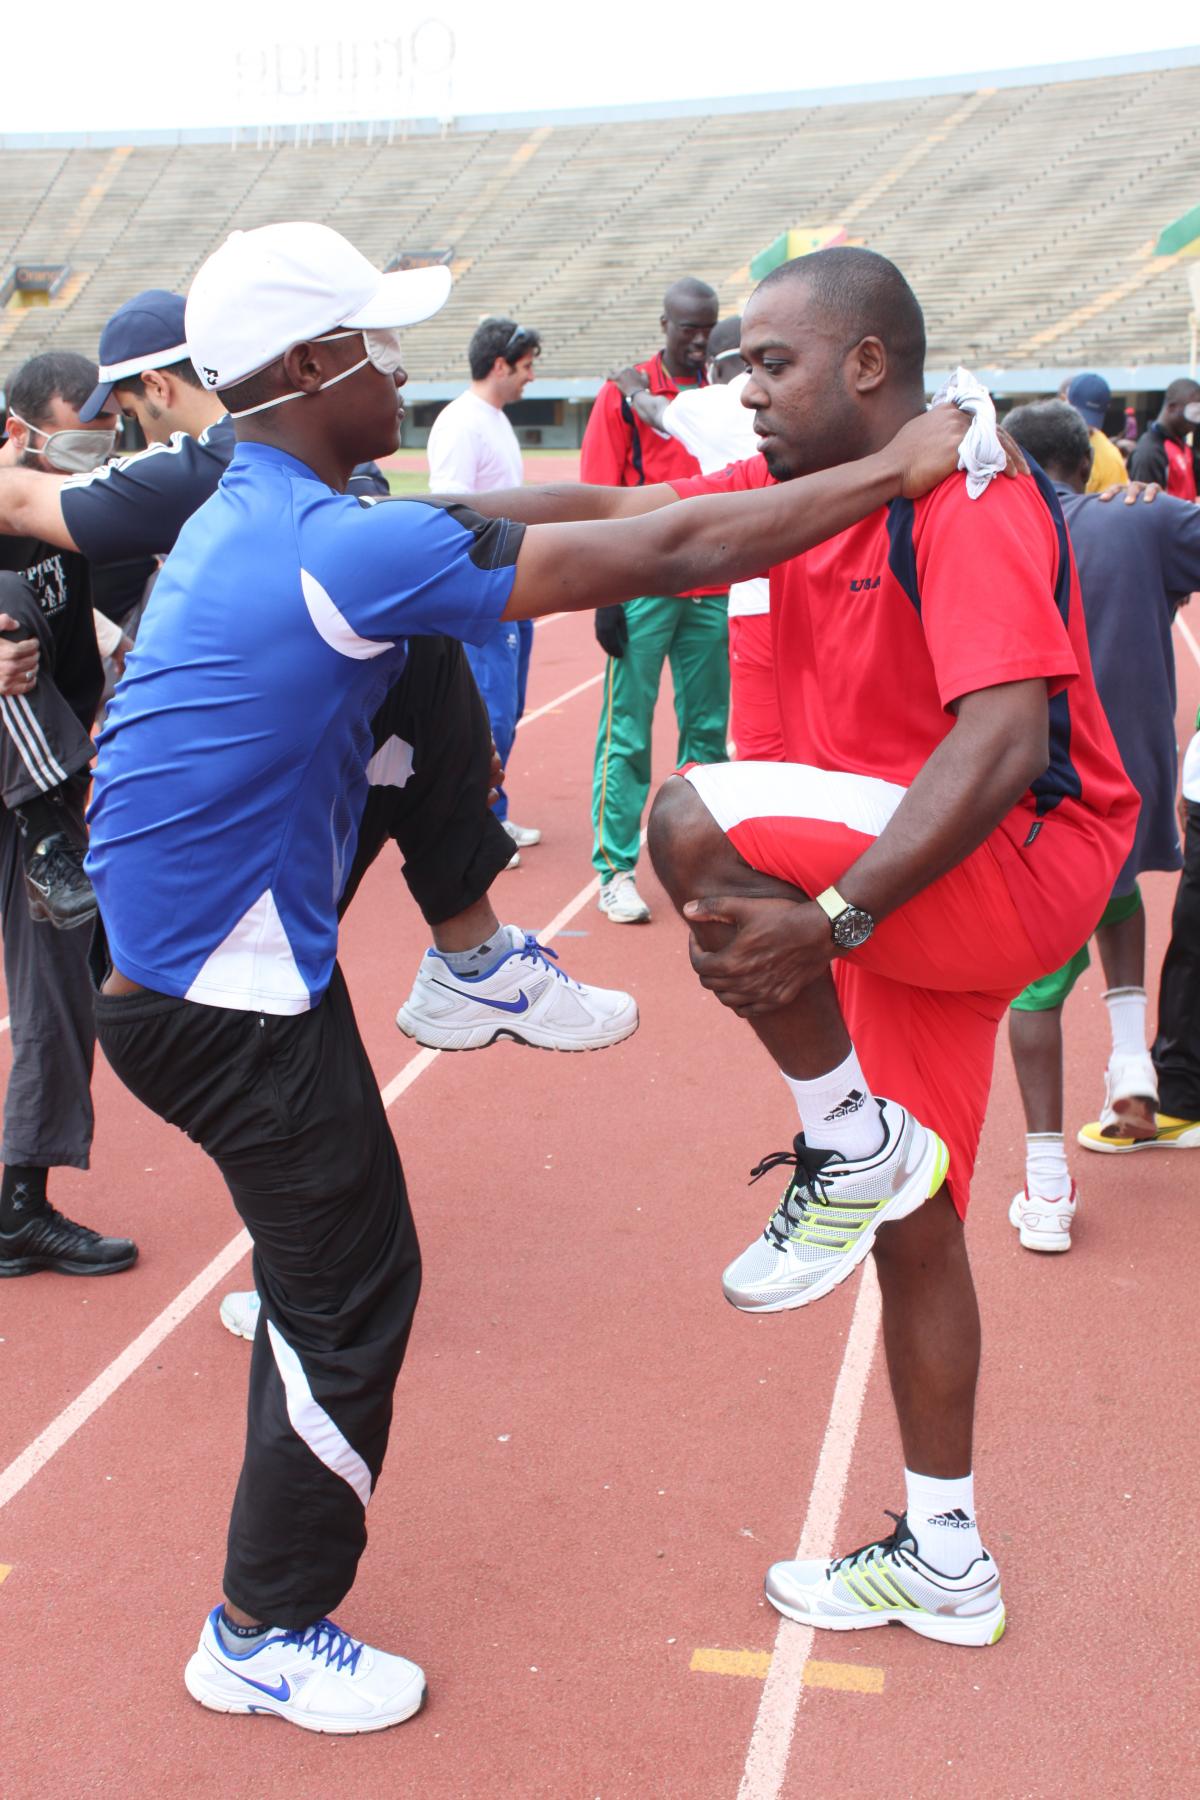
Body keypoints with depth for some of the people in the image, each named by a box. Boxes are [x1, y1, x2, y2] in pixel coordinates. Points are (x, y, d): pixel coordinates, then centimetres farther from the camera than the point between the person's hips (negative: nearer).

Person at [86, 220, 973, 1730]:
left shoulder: (240, 519, 7)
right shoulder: (344, 552, -23)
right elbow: (669, 558, -22)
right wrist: (895, 471, -13)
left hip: (159, 957, 9)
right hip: (228, 998, -9)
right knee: (353, 1297, 4)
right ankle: (265, 1638, 20)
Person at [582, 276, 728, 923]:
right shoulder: (624, 394, -1)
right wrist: (606, 597, -8)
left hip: (713, 592, 4)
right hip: (645, 590, -4)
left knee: (708, 729, 8)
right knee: (627, 733, -2)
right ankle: (615, 872, 4)